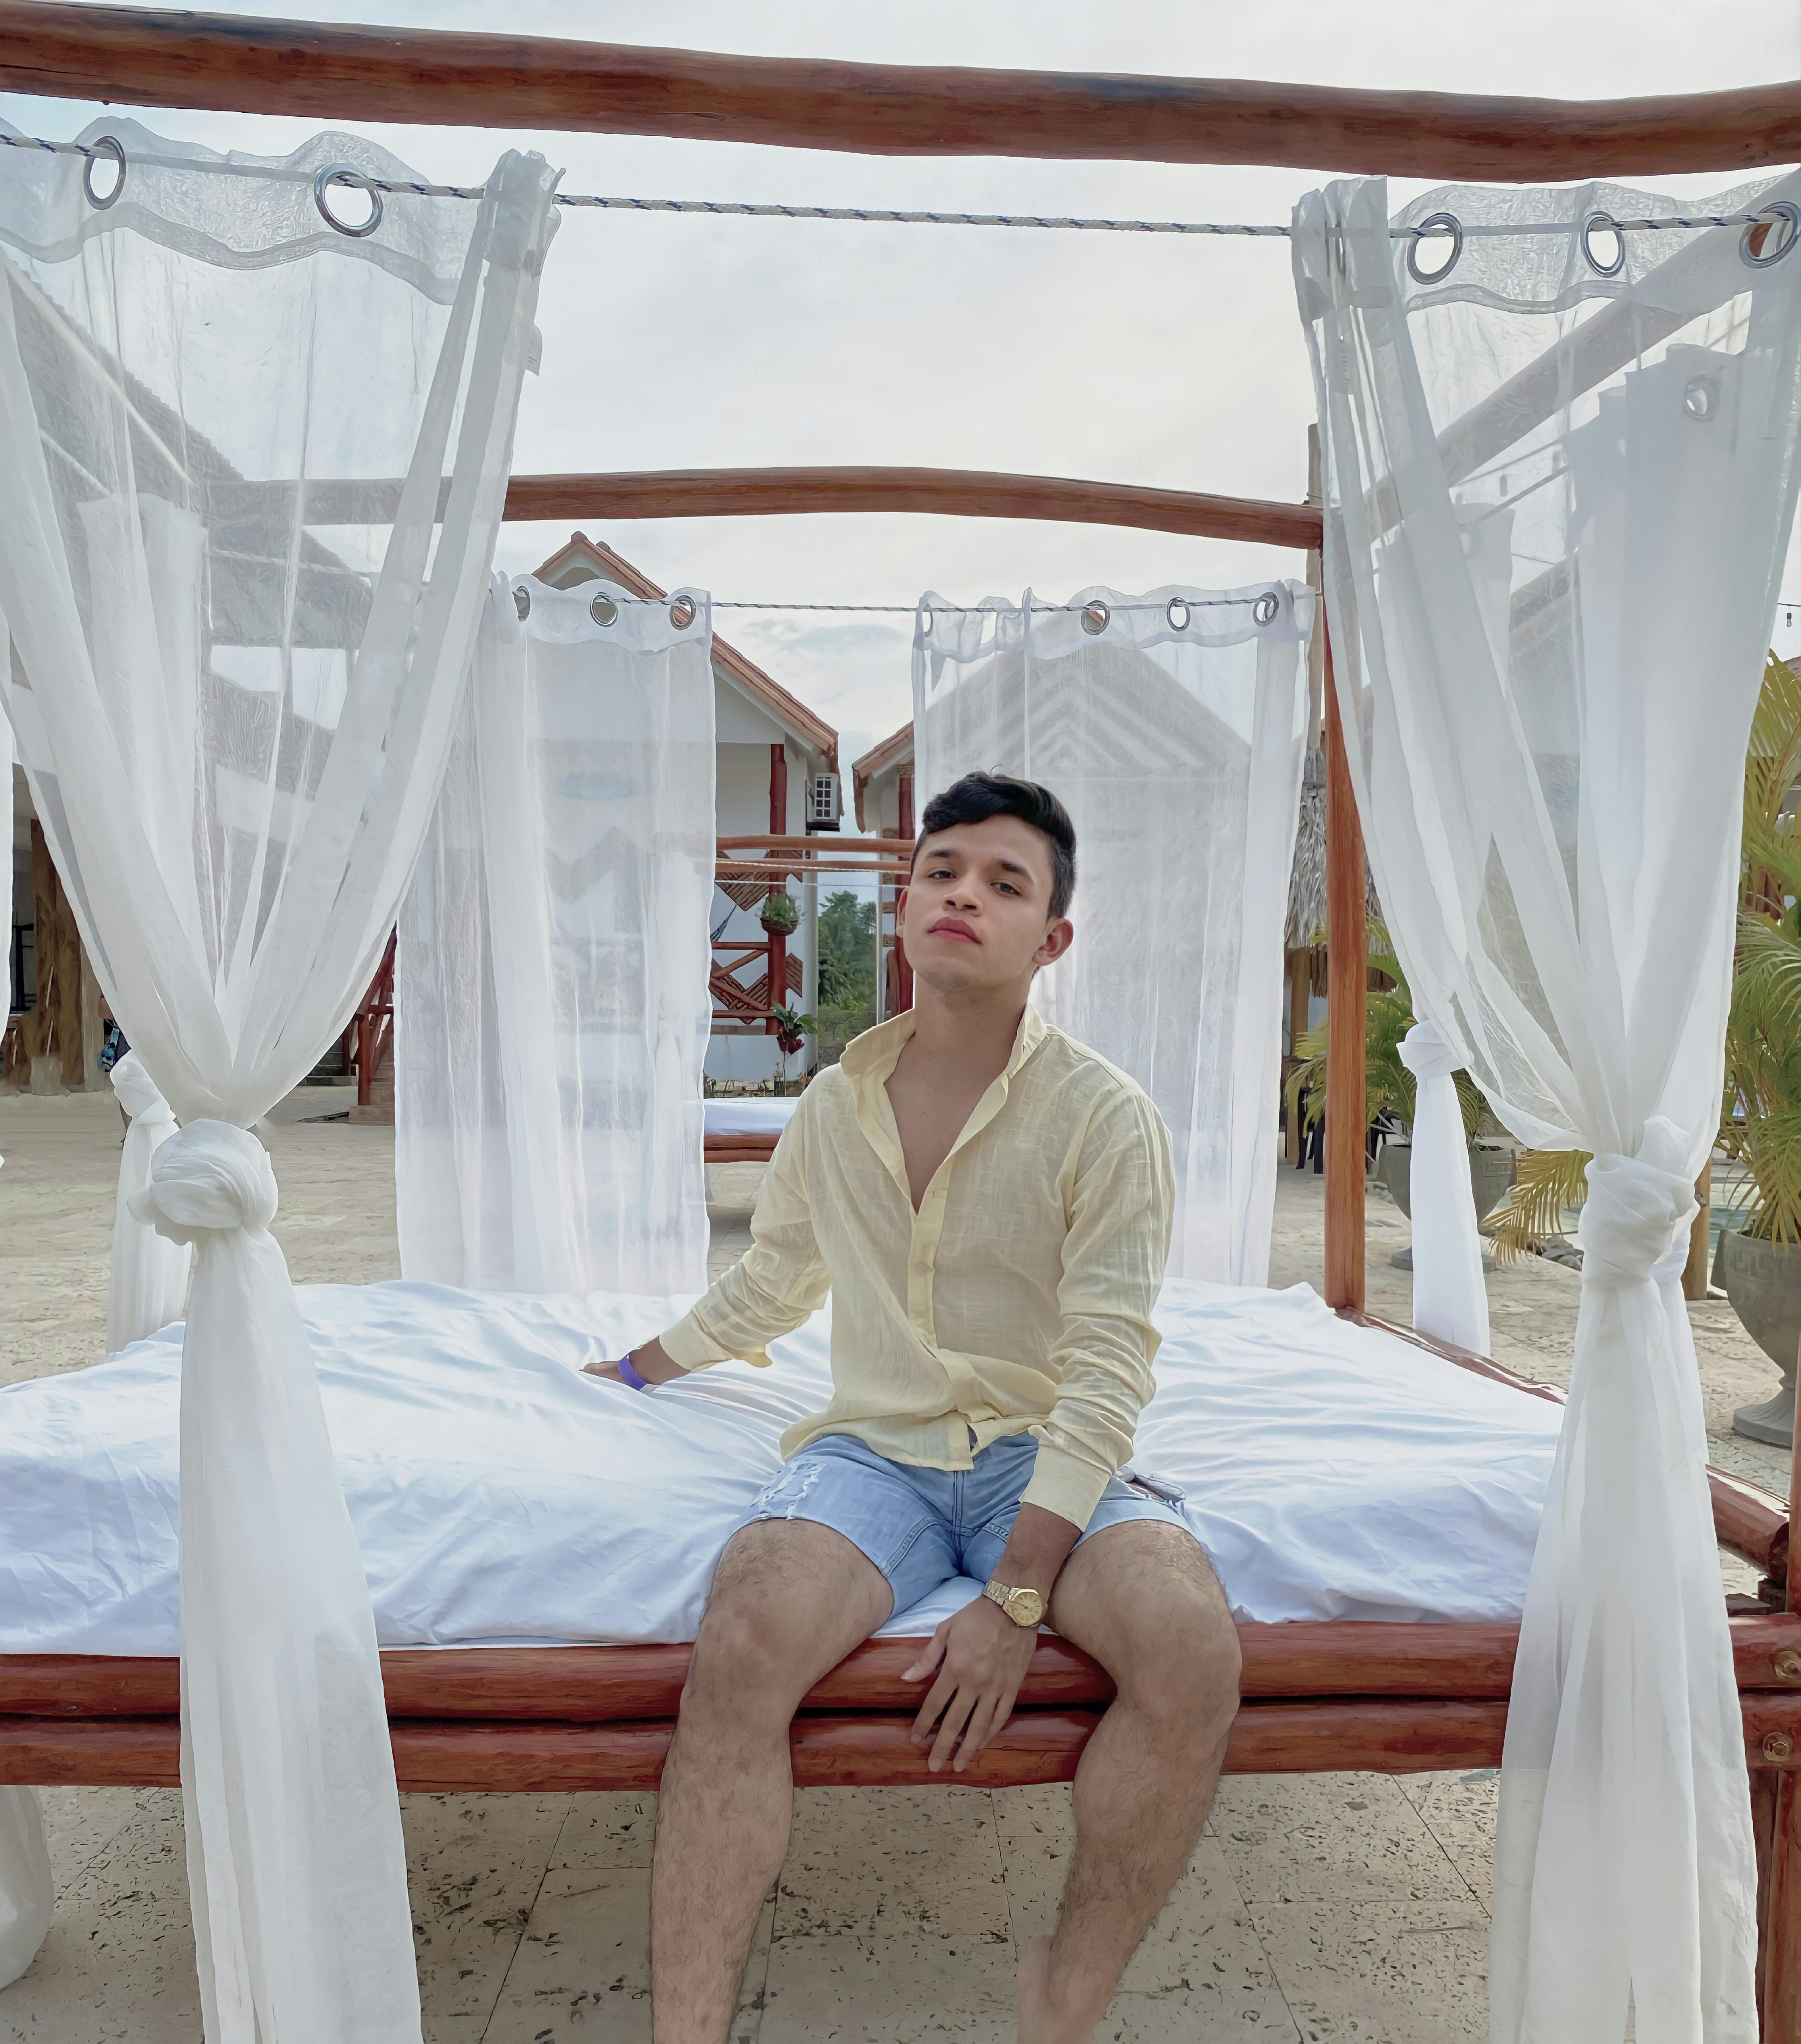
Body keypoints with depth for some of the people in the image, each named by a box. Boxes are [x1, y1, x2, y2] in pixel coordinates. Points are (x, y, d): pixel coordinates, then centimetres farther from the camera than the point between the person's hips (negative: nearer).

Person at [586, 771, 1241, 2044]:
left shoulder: (1107, 1118, -5)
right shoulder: (836, 1104, 7)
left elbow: (1107, 1376, -10)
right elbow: (769, 1285, 25)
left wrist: (1015, 1601, -19)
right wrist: (642, 1368, 35)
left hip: (1045, 1458, -1)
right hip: (874, 1448, 2)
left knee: (1194, 1650, -29)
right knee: (743, 1642, -29)